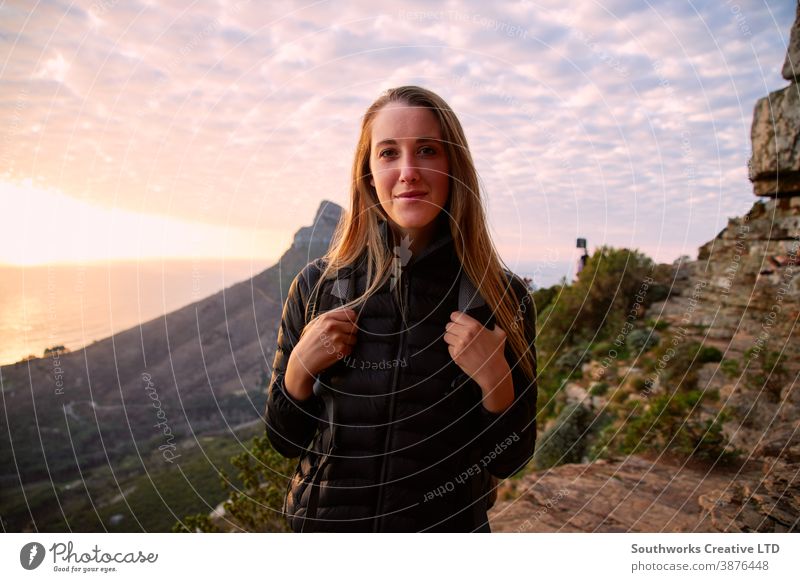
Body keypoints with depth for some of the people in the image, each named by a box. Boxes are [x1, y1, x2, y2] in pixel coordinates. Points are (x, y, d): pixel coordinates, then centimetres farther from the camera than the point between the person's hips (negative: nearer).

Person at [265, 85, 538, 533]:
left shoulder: (503, 296, -14)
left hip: (449, 524, 0)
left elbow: (509, 461, -7)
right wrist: (299, 368, -20)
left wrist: (496, 381, -23)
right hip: (326, 521, 1)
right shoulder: (317, 285, -12)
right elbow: (285, 440, -3)